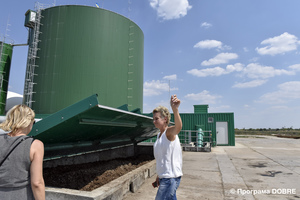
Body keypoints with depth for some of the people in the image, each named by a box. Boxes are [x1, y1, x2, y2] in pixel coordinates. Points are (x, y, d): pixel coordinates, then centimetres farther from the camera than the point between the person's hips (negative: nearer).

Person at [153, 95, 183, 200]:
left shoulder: (169, 132, -17)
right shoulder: (159, 135, 10)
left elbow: (178, 126, -42)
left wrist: (175, 109, -60)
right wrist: (159, 175, 19)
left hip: (171, 178, -9)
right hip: (164, 177, 9)